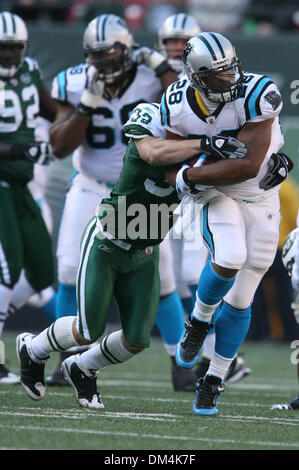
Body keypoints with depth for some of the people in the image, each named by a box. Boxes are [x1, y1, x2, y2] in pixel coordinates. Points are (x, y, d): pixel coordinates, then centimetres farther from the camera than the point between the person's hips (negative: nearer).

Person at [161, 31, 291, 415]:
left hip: (261, 200, 0)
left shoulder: (256, 95, -27)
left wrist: (191, 175, -26)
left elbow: (249, 166, -30)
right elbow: (174, 173, -8)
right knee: (230, 258, -30)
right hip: (218, 199, 0)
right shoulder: (179, 107, -16)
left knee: (239, 301, 3)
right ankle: (199, 322, -1)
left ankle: (213, 382, 17)